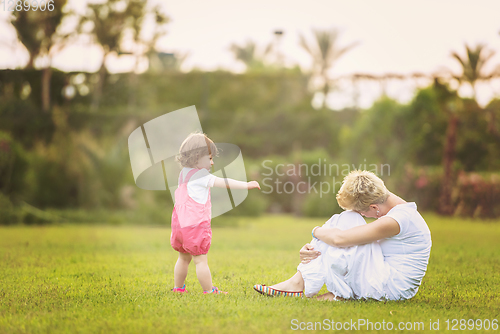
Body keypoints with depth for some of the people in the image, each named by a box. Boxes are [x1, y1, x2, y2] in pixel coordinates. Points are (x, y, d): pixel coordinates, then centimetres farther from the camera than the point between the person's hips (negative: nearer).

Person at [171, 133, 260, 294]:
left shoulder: (183, 173, 14)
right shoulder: (200, 176, -13)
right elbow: (223, 182, -17)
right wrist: (246, 185, -15)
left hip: (180, 224, 9)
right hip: (195, 225, -9)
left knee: (184, 258, 21)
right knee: (200, 260, -3)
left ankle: (178, 288, 29)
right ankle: (209, 291, 2)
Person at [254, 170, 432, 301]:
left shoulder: (397, 220, -22)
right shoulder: (398, 210, 10)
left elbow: (339, 239, -25)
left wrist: (317, 231, -4)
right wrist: (313, 247, -5)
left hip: (392, 288, -10)